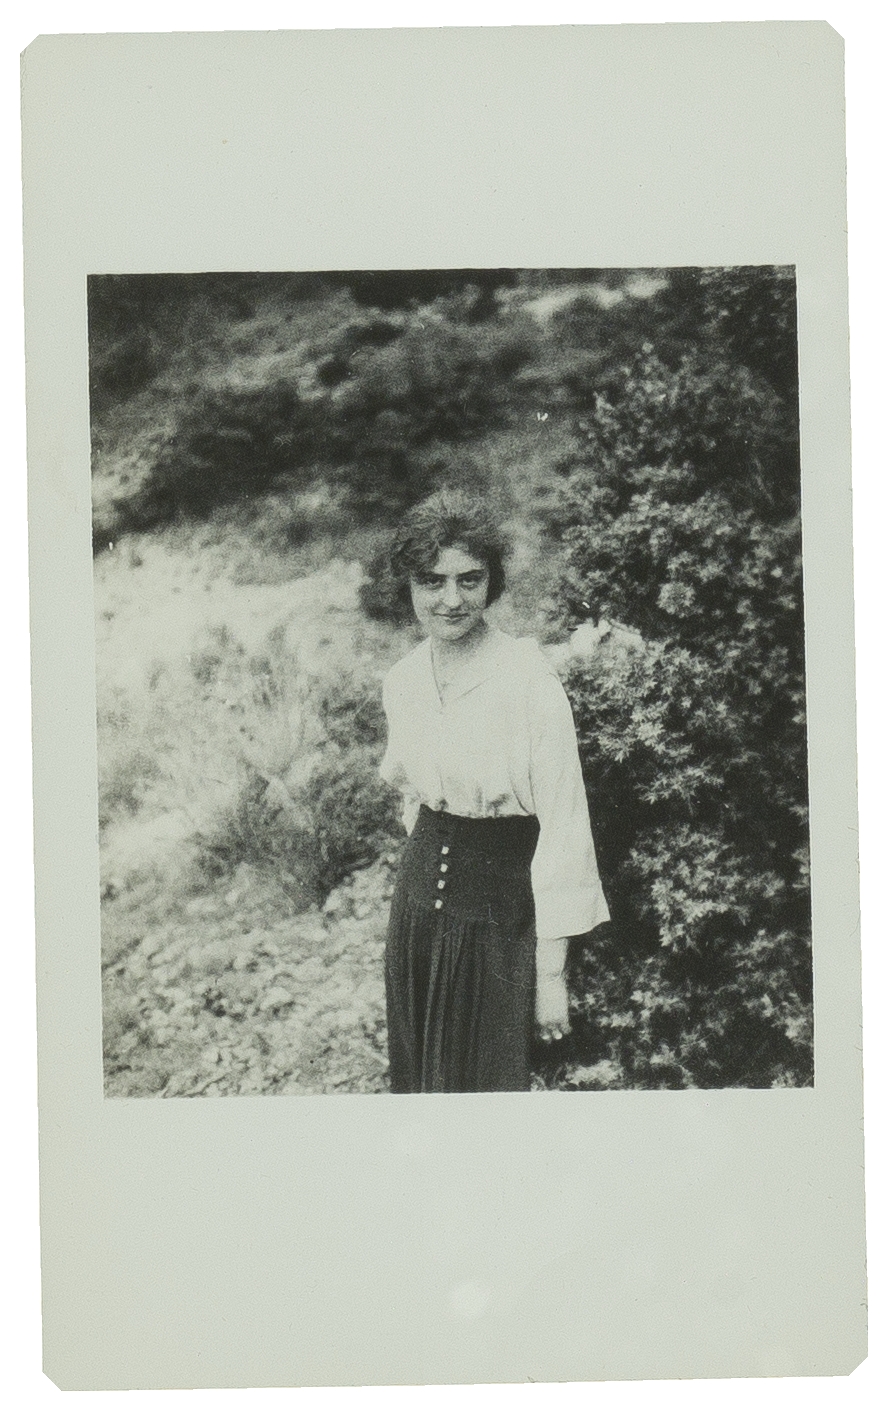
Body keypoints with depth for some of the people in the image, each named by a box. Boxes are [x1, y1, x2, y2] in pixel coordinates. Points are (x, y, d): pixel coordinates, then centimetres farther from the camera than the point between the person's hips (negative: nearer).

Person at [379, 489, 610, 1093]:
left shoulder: (531, 679, -17)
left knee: (489, 1079, 6)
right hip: (422, 893, 6)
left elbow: (563, 827, -16)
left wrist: (552, 970, -16)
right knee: (419, 1072, 16)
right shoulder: (402, 680, 1)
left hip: (503, 905, -5)